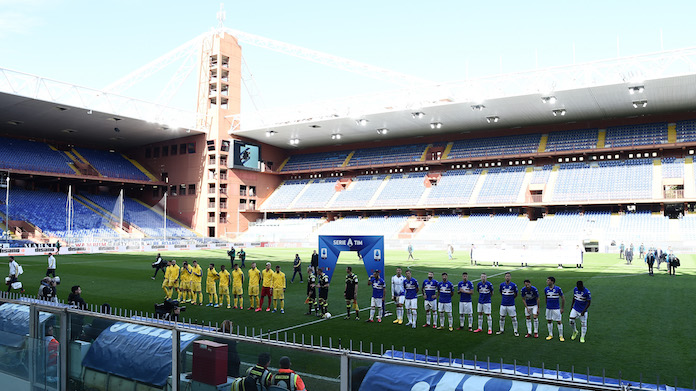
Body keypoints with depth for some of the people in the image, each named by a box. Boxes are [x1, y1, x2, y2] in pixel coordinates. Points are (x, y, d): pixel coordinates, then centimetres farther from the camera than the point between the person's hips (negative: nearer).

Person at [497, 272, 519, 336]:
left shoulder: (513, 285, -7)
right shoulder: (502, 284, 2)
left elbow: (516, 295, 6)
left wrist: (511, 298, 10)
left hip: (511, 305, -3)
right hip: (503, 304, 3)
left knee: (514, 318, 0)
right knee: (502, 317, 10)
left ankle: (515, 331, 12)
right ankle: (501, 330, 24)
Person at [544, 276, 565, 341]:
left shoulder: (558, 289, -11)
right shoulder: (546, 289, 1)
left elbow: (563, 298, -3)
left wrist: (562, 308, -3)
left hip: (556, 308, -4)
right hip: (548, 308, 4)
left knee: (559, 322, 0)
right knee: (549, 321, 9)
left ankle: (561, 336, 12)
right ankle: (550, 335, 21)